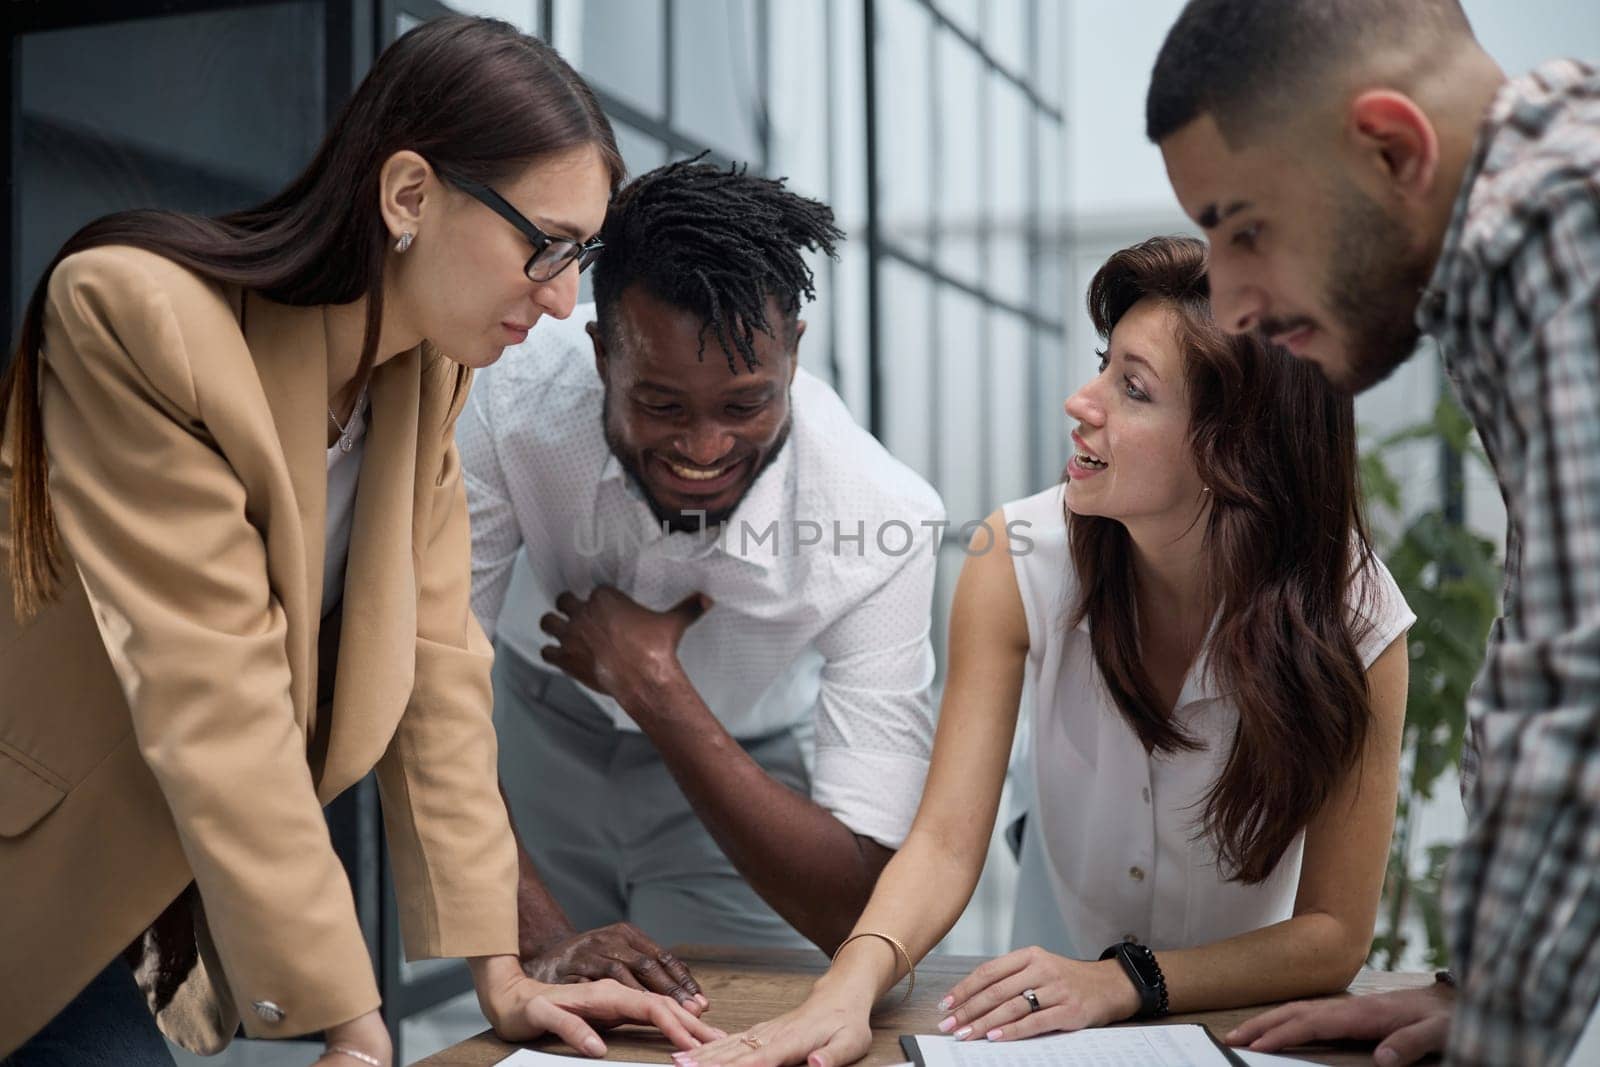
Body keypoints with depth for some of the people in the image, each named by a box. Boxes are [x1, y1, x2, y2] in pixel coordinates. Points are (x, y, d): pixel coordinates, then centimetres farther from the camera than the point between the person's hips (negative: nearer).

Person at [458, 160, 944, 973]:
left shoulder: (880, 524, -33)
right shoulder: (519, 402, -31)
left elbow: (852, 910, -33)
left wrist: (652, 684, -36)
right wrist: (541, 936, -35)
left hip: (744, 769, 0)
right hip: (540, 732, 1)